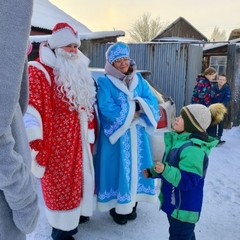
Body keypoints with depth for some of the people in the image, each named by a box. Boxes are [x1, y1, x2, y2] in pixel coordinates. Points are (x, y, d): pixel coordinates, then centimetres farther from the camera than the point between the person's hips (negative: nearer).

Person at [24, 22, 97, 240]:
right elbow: (31, 107, -22)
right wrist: (35, 139, -27)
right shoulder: (39, 71, -14)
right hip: (58, 141, -8)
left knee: (82, 176, 19)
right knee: (60, 181, 4)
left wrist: (91, 131, 19)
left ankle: (78, 211, 40)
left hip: (80, 138, 8)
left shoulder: (80, 71, 12)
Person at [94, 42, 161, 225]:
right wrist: (133, 109, -13)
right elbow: (106, 109, -19)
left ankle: (131, 204, 30)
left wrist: (138, 105, -19)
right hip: (116, 135, -5)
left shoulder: (139, 80, 8)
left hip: (137, 134, 5)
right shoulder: (105, 82, -7)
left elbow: (152, 102, 1)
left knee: (135, 166, 12)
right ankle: (116, 207, 20)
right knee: (117, 168, 2)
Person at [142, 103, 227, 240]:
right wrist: (152, 171, 7)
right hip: (175, 204, 10)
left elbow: (187, 181, -30)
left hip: (184, 208, -10)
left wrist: (166, 170, -42)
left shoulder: (193, 149, -28)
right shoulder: (180, 140, 4)